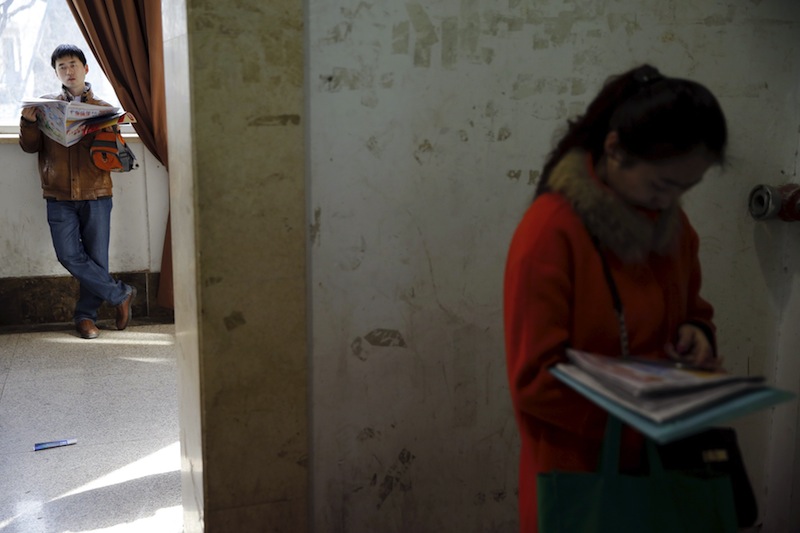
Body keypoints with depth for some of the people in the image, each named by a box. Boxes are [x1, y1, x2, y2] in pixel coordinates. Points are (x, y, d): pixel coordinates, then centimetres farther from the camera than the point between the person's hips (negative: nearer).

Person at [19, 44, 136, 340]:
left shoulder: (103, 108, 9)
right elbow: (30, 146, 5)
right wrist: (28, 122, -14)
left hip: (96, 193, 0)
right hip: (59, 196, 0)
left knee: (96, 257, 1)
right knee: (69, 255, -9)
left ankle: (85, 314, 19)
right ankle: (121, 294, 7)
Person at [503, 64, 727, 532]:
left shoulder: (670, 220, 1)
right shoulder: (551, 233, -21)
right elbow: (535, 380, -20)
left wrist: (695, 332, -6)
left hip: (659, 458, 7)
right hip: (579, 465, -6)